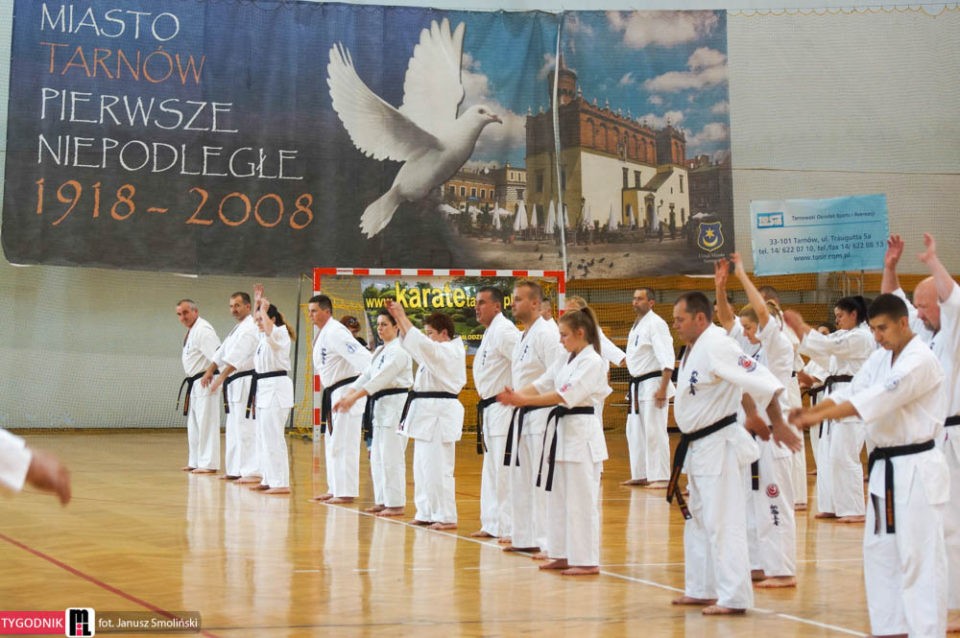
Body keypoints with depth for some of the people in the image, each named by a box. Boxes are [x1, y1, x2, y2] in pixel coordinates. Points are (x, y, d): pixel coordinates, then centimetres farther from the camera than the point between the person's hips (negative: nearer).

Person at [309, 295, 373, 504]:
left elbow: (359, 354, -28)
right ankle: (335, 489, 26)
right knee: (332, 443, 17)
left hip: (347, 390, -11)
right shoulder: (323, 334, 14)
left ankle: (346, 492, -4)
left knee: (343, 444, -8)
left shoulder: (335, 332, -17)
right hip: (334, 393, 11)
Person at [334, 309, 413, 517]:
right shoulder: (381, 351, 17)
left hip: (396, 406, -10)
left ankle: (396, 504, -4)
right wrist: (346, 396, 1)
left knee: (391, 457, -9)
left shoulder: (399, 351, -14)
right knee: (377, 457, 13)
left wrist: (355, 397, -26)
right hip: (381, 406, 10)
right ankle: (382, 501, 20)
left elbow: (381, 378, -22)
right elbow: (366, 375, 13)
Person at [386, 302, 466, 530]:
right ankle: (427, 513, 20)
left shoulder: (449, 351, -13)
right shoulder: (437, 351, 17)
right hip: (427, 412, 11)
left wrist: (401, 316, -17)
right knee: (423, 466, 13)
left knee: (437, 467, -10)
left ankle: (446, 517, -6)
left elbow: (420, 343, -24)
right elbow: (412, 342, 18)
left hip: (440, 413, -11)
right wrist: (399, 318, 5)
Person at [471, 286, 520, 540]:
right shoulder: (491, 332, 17)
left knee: (504, 470, -10)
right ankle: (492, 525, 25)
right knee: (491, 470, 16)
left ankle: (511, 529, -6)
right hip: (490, 409, 11)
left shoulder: (504, 331, -16)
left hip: (504, 409, -11)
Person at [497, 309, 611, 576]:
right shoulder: (567, 361, 15)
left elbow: (566, 395, -22)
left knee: (581, 499, -6)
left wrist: (523, 401, -26)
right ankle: (564, 555, 20)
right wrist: (515, 395, -11)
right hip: (562, 431, 10)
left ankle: (587, 560, -1)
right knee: (558, 497, 12)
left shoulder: (592, 362, -14)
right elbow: (541, 384, 7)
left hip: (582, 433, -10)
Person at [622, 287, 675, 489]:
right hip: (637, 386, 10)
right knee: (635, 431, 14)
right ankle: (640, 474, 22)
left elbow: (667, 359, -20)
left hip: (653, 384, -10)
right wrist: (633, 386, 19)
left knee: (655, 432, -9)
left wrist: (663, 388, -25)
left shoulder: (656, 324, -14)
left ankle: (660, 477, -4)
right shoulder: (637, 325, 16)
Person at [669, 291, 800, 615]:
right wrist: (753, 417, 23)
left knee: (723, 524, -7)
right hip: (698, 447, 11)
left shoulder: (716, 346, -21)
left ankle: (734, 598, -2)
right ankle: (701, 590, 29)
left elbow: (762, 382, -25)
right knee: (697, 521, 18)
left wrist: (778, 425, -22)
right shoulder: (695, 347, 10)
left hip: (719, 447, -11)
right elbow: (741, 383, 21)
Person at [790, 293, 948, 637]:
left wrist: (818, 416, -32)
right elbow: (851, 392, 4)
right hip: (886, 466, 9)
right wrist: (809, 410, -14)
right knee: (879, 551, 14)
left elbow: (876, 399, -28)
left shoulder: (920, 361, -18)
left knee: (919, 556, -7)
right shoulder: (881, 358, 11)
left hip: (916, 469, -9)